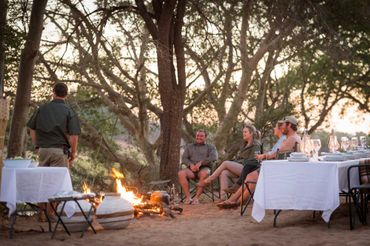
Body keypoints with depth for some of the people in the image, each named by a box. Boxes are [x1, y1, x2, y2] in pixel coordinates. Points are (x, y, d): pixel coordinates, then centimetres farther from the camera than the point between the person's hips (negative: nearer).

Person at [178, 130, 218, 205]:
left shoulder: (210, 147, 19)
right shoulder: (189, 146, 27)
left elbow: (213, 157, -1)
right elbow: (184, 158, 14)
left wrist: (200, 163, -14)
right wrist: (190, 164, -8)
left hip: (204, 168, -2)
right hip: (191, 169, 2)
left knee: (204, 173, -40)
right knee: (181, 173, -31)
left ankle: (196, 197, -34)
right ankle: (188, 197, -29)